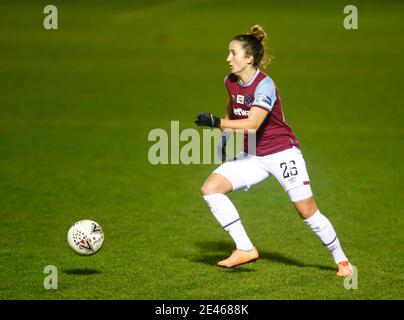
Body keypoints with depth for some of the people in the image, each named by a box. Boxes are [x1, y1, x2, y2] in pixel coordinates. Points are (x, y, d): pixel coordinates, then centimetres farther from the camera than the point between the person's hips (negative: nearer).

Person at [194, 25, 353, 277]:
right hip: (252, 156, 7)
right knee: (210, 188, -11)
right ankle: (245, 249, -9)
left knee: (308, 212, -6)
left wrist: (216, 122, -35)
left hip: (282, 152, -7)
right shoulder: (230, 82, 0)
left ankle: (341, 260, 16)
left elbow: (252, 124, -34)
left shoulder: (264, 85, -23)